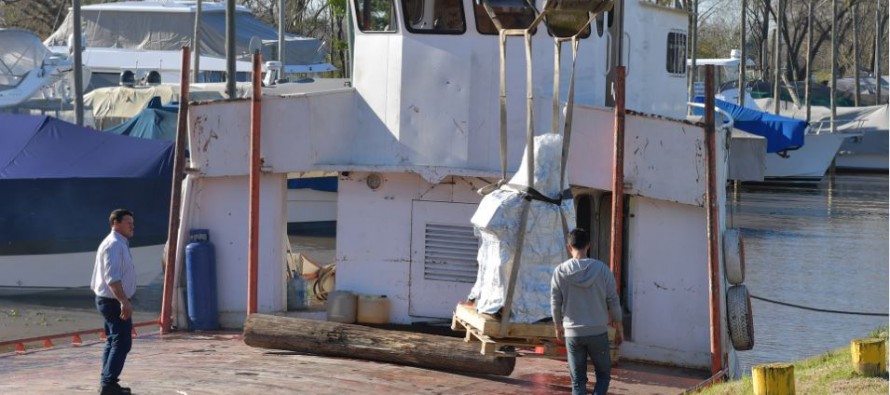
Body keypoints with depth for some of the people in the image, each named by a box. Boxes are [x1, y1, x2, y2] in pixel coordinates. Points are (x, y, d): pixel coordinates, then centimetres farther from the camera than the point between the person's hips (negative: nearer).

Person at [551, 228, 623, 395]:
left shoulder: (560, 271, -4)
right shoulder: (601, 269, -6)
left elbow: (555, 303, 1)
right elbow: (613, 301, -3)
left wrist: (558, 326, 18)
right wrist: (618, 328, 10)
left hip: (572, 333, 1)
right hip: (598, 332, -1)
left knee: (578, 380, 8)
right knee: (603, 374, 13)